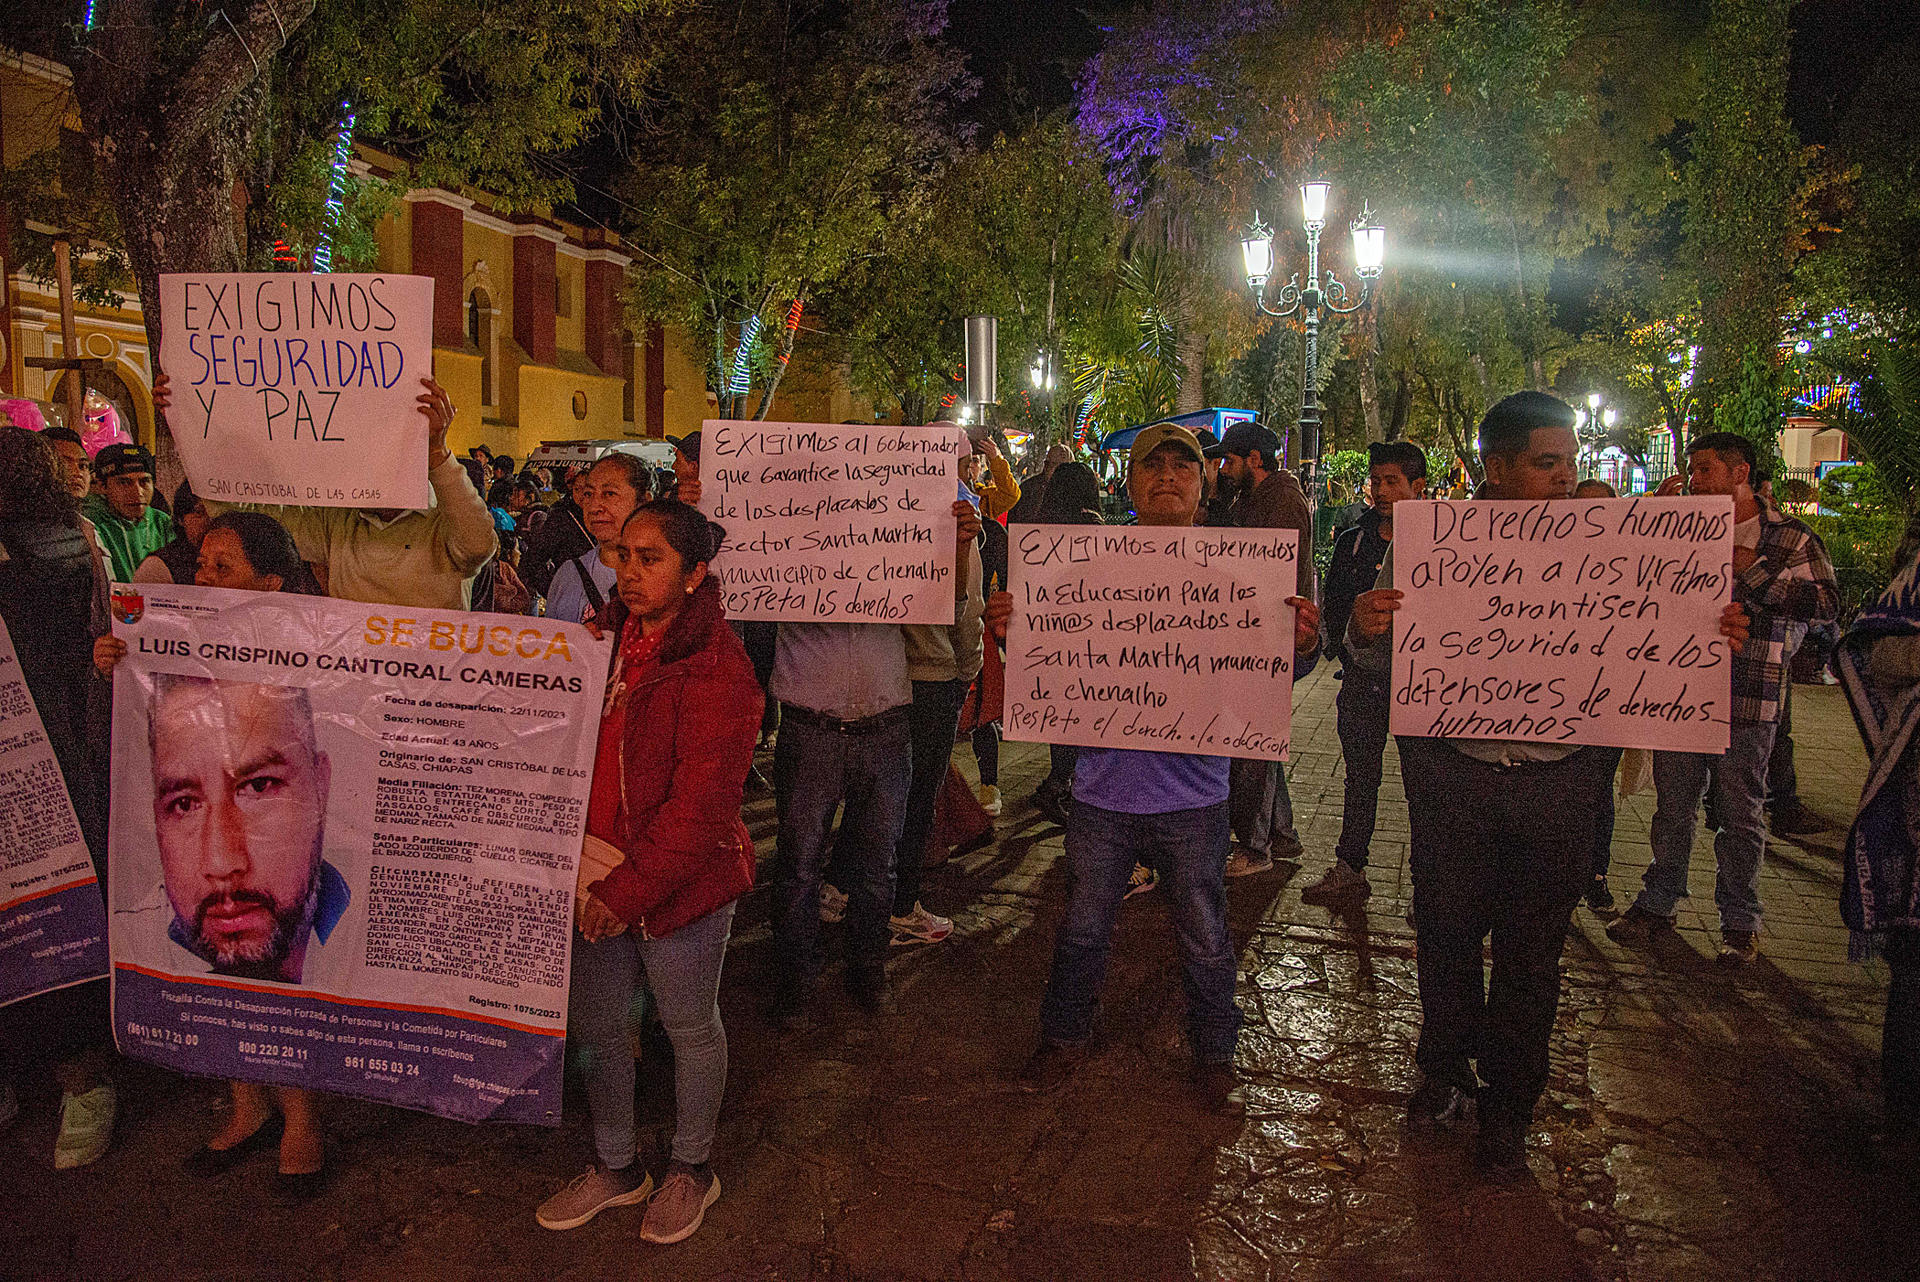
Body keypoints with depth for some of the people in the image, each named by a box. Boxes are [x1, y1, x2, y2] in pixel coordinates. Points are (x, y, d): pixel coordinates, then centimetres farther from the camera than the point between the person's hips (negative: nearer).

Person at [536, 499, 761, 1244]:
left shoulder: (715, 667, -19)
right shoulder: (607, 640, 4)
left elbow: (699, 806, -22)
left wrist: (627, 890, -21)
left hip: (685, 884, -7)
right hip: (600, 881, 7)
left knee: (690, 1026, 13)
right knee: (593, 1022, 17)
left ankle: (692, 1169, 36)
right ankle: (616, 1168, 39)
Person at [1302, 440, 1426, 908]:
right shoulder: (1351, 542, 8)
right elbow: (1333, 607, 11)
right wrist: (1349, 652, -1)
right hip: (1362, 677, 3)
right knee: (1359, 777, 11)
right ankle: (1349, 871, 19)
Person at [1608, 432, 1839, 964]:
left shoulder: (1791, 537, 0)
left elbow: (1825, 603, -10)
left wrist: (1749, 568, -15)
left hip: (1746, 700, -3)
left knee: (1740, 812, 6)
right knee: (1672, 804, 10)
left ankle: (1740, 920, 20)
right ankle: (1658, 902, 23)